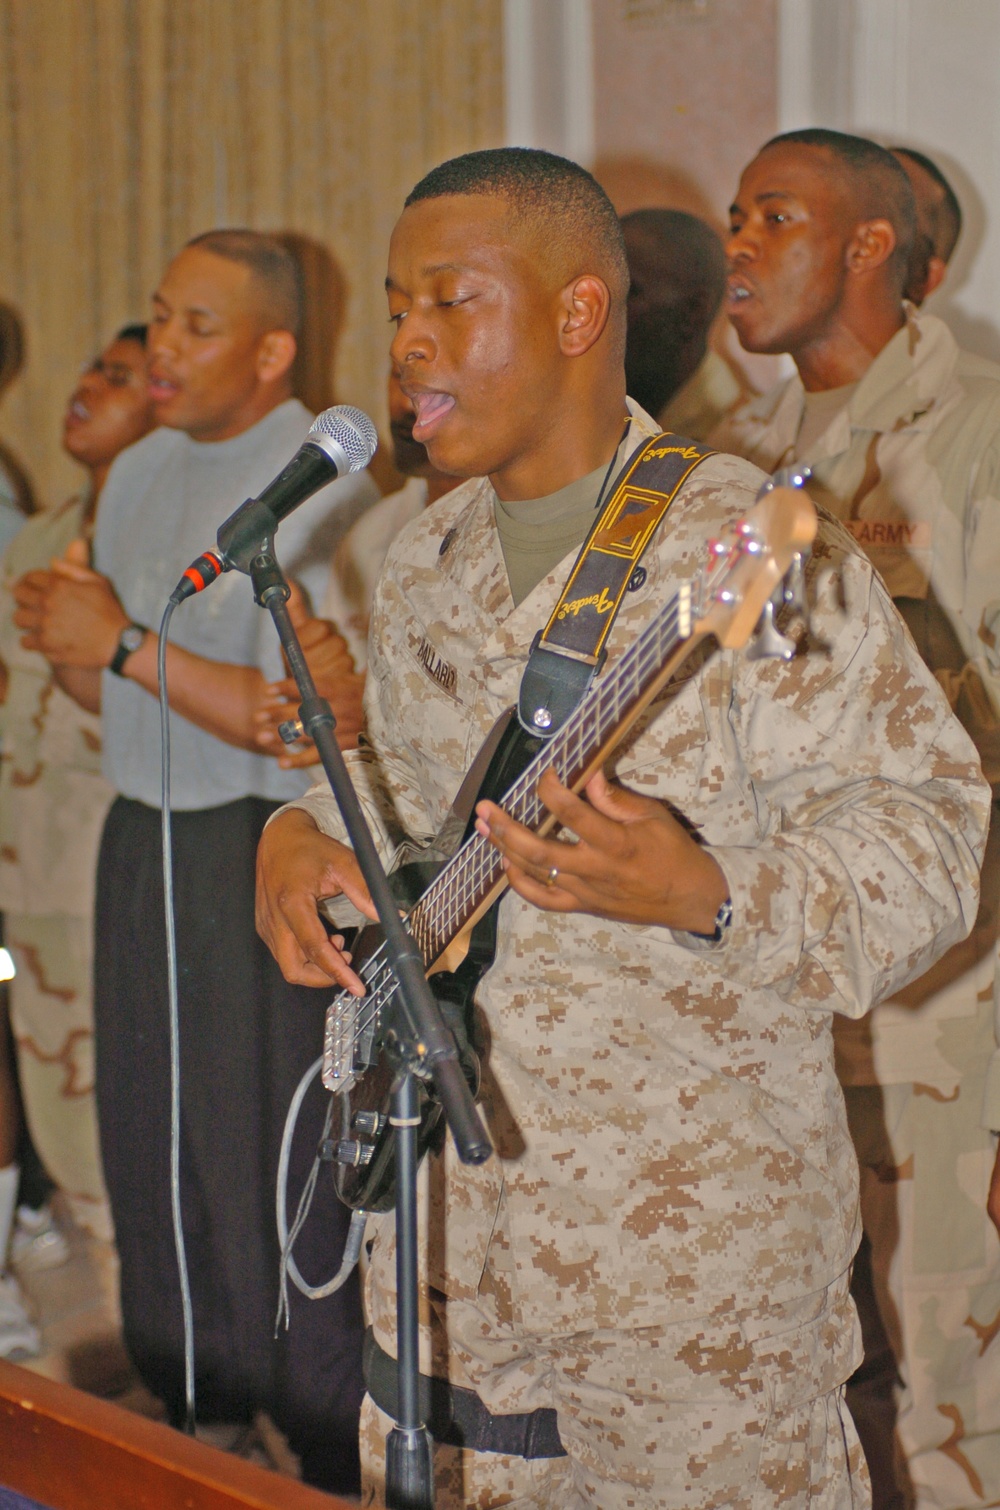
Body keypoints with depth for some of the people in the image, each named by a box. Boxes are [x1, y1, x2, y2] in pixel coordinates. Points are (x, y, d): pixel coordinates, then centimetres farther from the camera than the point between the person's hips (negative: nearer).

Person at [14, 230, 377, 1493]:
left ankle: (330, 1467, 10)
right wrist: (63, 640, -2)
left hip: (262, 858, -8)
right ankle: (188, 1439, 29)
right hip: (142, 840, 8)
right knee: (146, 1144, 14)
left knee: (268, 1170, -4)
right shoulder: (138, 473, 13)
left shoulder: (320, 490, -14)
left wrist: (126, 643, -18)